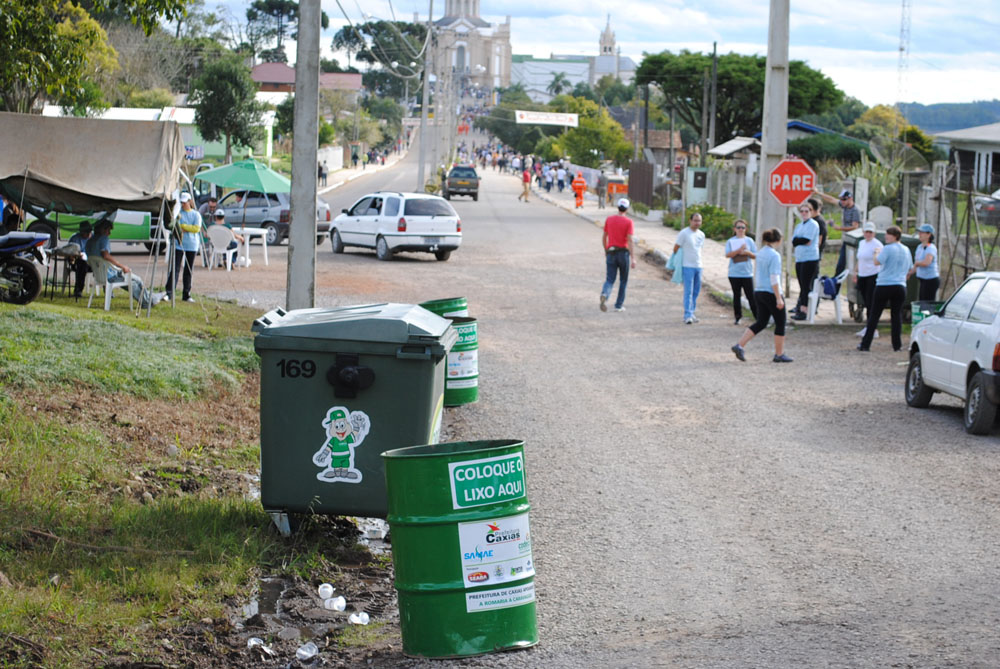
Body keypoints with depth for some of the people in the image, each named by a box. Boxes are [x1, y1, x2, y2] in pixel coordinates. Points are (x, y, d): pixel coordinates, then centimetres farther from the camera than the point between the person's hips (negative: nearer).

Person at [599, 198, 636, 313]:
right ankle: (619, 305, 17)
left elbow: (604, 237, 12)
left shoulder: (609, 219, 5)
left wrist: (605, 252, 27)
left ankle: (604, 295, -31)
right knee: (623, 280, 15)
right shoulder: (628, 222, -7)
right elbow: (631, 240, -15)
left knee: (610, 280, 1)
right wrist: (633, 258, -17)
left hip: (611, 253, 2)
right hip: (623, 252, -2)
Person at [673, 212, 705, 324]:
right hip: (687, 266, -7)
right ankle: (688, 316, -14)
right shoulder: (684, 233, -9)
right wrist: (677, 261, -2)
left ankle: (692, 312, 21)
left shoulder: (701, 235, 11)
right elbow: (676, 248, -6)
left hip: (698, 266, 7)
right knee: (688, 291, -11)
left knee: (696, 291, 11)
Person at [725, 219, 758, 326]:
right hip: (734, 273, 0)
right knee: (736, 296, 8)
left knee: (751, 296, -5)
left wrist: (748, 252, -13)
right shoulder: (731, 241, 4)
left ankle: (758, 316, -3)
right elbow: (728, 254, -10)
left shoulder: (749, 241, 7)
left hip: (747, 273, 0)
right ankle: (738, 317, 16)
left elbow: (755, 256, 7)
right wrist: (739, 250, -20)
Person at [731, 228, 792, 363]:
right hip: (771, 293, -8)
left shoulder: (760, 254, 9)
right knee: (780, 324, 5)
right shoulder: (774, 255, -16)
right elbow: (774, 279, -20)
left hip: (759, 292, 8)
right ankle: (779, 355, 10)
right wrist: (779, 298, -19)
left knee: (760, 323, 12)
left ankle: (739, 345, 0)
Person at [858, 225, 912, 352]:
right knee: (897, 315, 10)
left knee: (874, 315, 2)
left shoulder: (888, 249, -11)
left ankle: (865, 344, 3)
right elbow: (910, 267, 22)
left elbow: (877, 262, -18)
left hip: (884, 286, -5)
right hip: (900, 287, 5)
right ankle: (897, 345, 6)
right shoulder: (906, 250, 10)